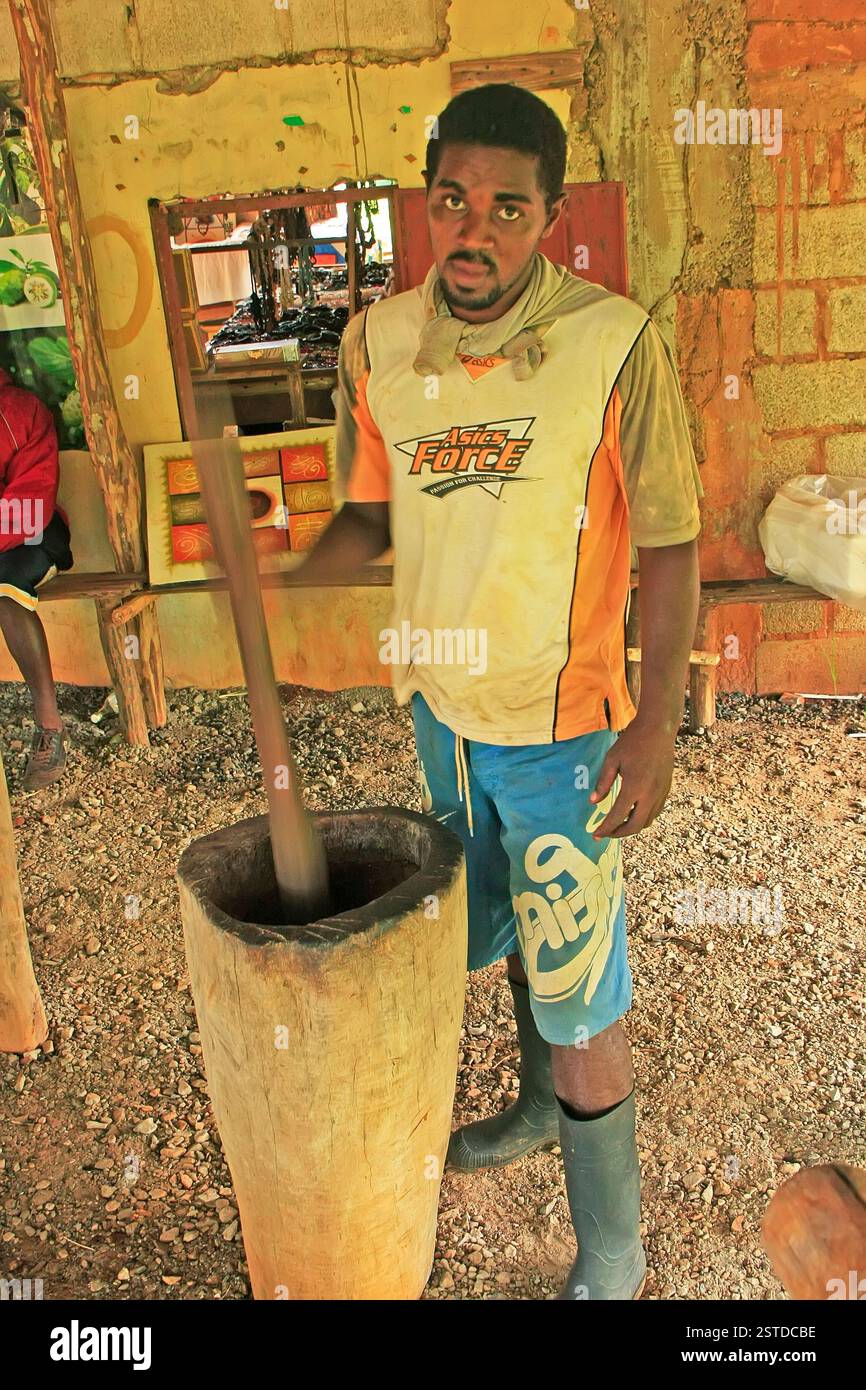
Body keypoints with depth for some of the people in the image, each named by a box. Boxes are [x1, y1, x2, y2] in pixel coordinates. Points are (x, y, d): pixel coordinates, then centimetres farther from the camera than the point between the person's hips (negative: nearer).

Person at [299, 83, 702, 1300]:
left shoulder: (616, 345, -16)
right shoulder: (377, 342, -3)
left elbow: (668, 548, -12)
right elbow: (372, 512, 7)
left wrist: (656, 724, -16)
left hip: (562, 726, -5)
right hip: (443, 709, 5)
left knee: (579, 991, 5)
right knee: (510, 928, 26)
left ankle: (610, 1256, 28)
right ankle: (541, 1106, 54)